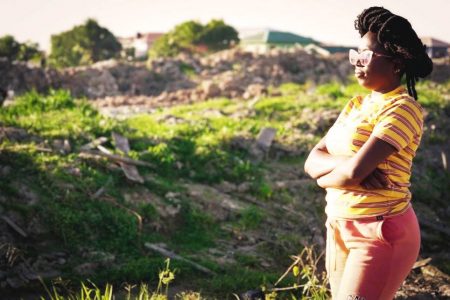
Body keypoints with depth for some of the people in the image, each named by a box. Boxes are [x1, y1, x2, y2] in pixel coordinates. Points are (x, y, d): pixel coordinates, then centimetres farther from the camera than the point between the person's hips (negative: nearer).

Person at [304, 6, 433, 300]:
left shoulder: (403, 108, -16)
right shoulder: (356, 105, 9)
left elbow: (354, 172, -24)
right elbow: (312, 161, 3)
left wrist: (326, 177, -3)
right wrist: (346, 163, -17)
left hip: (381, 234, -8)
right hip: (340, 227, 8)